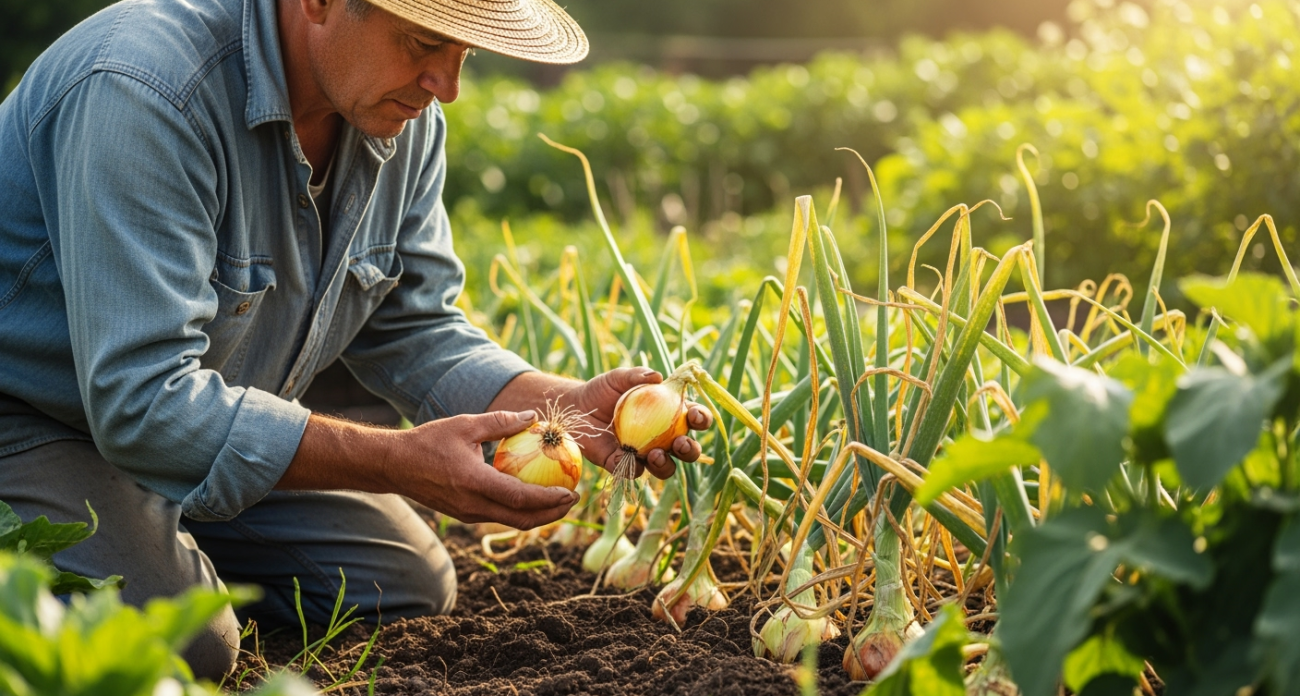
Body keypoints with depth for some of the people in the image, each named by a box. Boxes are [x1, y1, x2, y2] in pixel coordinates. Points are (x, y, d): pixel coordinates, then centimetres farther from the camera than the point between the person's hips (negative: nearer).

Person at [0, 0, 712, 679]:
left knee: (412, 585, 2)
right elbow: (141, 400, -37)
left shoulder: (407, 119, -8)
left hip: (219, 427, 8)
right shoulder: (144, 94, -34)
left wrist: (572, 406, -18)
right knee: (185, 642, -28)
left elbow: (410, 331, 0)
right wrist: (401, 463, -40)